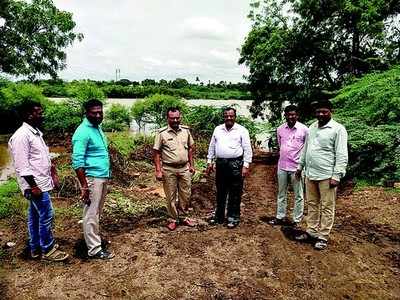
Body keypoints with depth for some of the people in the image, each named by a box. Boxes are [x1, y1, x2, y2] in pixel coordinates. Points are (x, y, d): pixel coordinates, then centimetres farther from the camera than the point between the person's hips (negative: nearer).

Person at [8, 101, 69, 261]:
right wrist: (33, 186, -20)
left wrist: (53, 174, 16)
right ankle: (48, 250, 12)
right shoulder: (21, 135, -18)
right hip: (36, 184, -10)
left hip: (42, 182, 10)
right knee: (46, 216, -2)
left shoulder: (36, 132, 12)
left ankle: (35, 248, 29)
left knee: (35, 216, 17)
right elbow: (22, 166, -21)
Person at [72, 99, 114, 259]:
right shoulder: (83, 132, -17)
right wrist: (84, 186, -23)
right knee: (91, 214, 0)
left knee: (97, 212, 20)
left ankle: (95, 236, 36)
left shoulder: (98, 127, 11)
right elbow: (77, 162, -21)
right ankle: (94, 249, 9)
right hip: (92, 178, -9)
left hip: (103, 177, 9)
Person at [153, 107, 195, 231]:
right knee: (171, 196, 8)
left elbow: (190, 148, 12)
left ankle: (183, 217, 30)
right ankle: (172, 219, 24)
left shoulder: (186, 130, 4)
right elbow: (156, 152, -7)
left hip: (184, 168, 4)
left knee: (185, 195, 12)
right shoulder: (161, 133, -8)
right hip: (169, 170, -3)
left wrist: (191, 165, 9)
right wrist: (158, 170, -11)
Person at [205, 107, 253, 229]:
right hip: (220, 164, 4)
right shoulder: (217, 129, 11)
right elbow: (212, 147, 16)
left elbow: (247, 149, -3)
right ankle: (219, 216, 27)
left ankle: (233, 218, 17)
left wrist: (245, 166, -9)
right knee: (220, 192, 14)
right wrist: (209, 162, 10)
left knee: (235, 193, 3)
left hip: (236, 164, -4)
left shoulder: (242, 130, -1)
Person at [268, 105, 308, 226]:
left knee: (298, 196, 6)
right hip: (282, 166, 4)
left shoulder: (304, 129, -8)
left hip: (297, 167, -4)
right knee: (281, 194, 14)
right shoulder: (280, 129, 4)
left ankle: (296, 220, 16)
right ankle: (280, 217, 25)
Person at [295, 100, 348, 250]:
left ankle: (323, 237, 14)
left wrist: (337, 176, -18)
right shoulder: (312, 127, 12)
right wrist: (300, 166, 20)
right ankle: (311, 231, 27)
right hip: (310, 174, 7)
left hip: (326, 176, -6)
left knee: (326, 208, 4)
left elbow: (342, 155, -12)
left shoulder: (338, 129, -8)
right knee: (312, 204, 15)